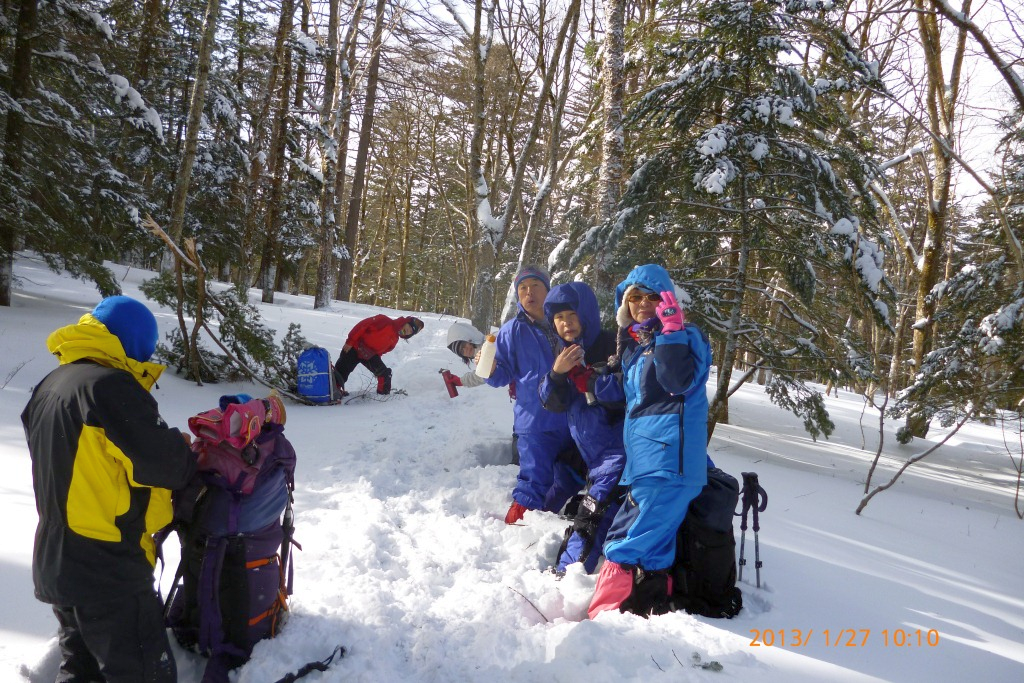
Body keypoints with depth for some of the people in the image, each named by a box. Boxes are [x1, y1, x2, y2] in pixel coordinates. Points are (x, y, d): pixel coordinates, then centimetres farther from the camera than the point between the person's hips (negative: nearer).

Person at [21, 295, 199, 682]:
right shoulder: (109, 385, -20)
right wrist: (187, 460, 1)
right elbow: (163, 463, -21)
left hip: (54, 564, 10)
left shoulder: (49, 386, 10)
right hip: (108, 571, -9)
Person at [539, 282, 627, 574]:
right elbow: (553, 403, 3)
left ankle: (568, 571, -14)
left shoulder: (610, 346, -12)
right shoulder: (565, 352, 9)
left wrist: (592, 382, -25)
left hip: (617, 447, -8)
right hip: (587, 449, 8)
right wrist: (557, 373, -16)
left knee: (594, 512, -15)